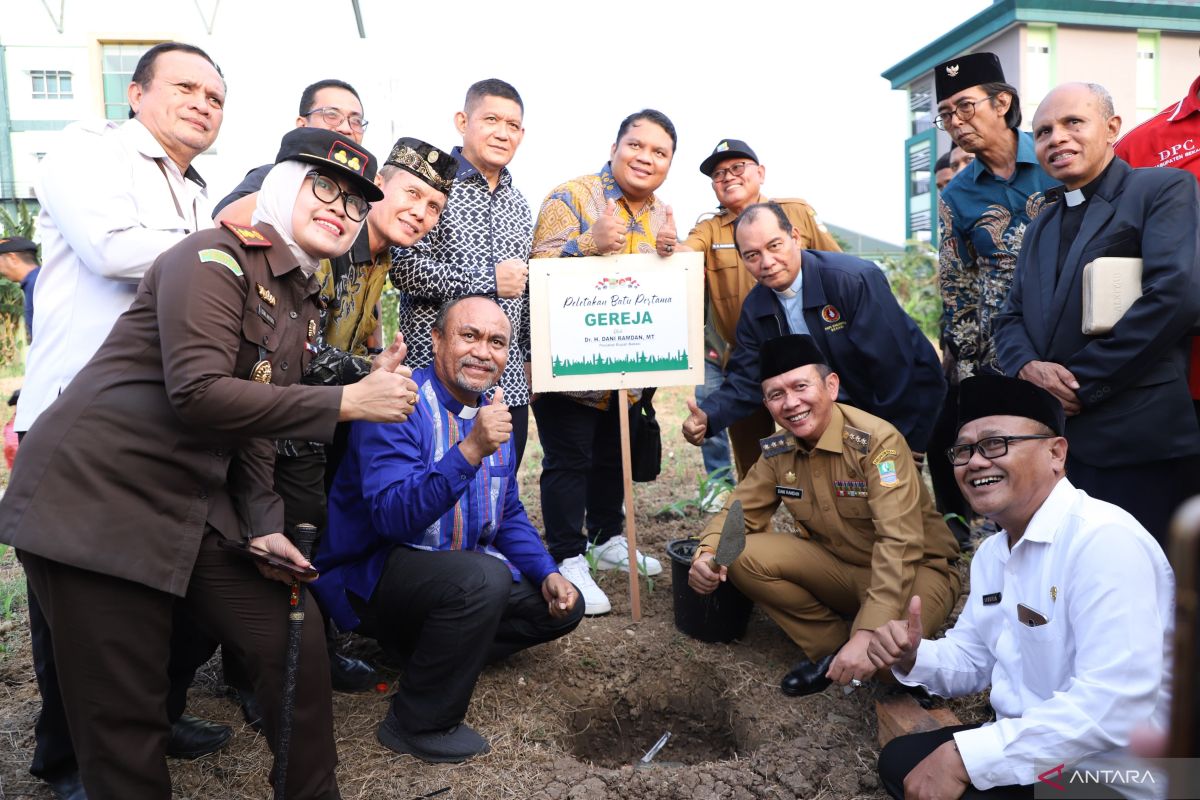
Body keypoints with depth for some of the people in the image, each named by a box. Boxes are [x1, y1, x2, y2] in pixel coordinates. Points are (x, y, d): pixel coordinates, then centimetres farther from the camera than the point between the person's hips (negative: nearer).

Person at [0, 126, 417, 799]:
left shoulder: (305, 303, 12)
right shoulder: (217, 257, -13)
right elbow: (198, 394, -25)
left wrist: (262, 523, 2)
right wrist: (348, 402, -23)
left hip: (198, 507, 8)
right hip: (98, 497, -8)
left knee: (296, 640, 5)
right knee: (125, 716, 1)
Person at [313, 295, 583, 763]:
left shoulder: (493, 415, 4)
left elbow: (508, 514, 14)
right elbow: (394, 517, -34)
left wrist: (548, 573, -1)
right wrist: (471, 450, -43)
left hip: (457, 570, 8)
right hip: (373, 574, -8)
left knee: (562, 607, 6)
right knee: (482, 577, -35)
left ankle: (429, 651, 14)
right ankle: (418, 725, -13)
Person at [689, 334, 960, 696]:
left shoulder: (877, 441, -25)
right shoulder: (778, 450, -6)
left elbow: (900, 543, -31)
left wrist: (868, 634, -39)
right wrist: (707, 554, -23)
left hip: (915, 568, -5)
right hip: (837, 564, 6)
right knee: (744, 556, -17)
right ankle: (832, 646, 0)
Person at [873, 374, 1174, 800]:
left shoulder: (1105, 540, -24)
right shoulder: (991, 551, 7)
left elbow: (1116, 706, -32)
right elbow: (975, 660, 14)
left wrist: (965, 756, -28)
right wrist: (914, 657, -9)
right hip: (1026, 747, 9)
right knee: (900, 760, 13)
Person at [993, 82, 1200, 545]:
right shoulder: (1042, 226, 22)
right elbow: (1011, 318, 18)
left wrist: (1081, 384, -13)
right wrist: (1027, 365, -6)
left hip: (1139, 442, -6)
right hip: (1052, 441, 6)